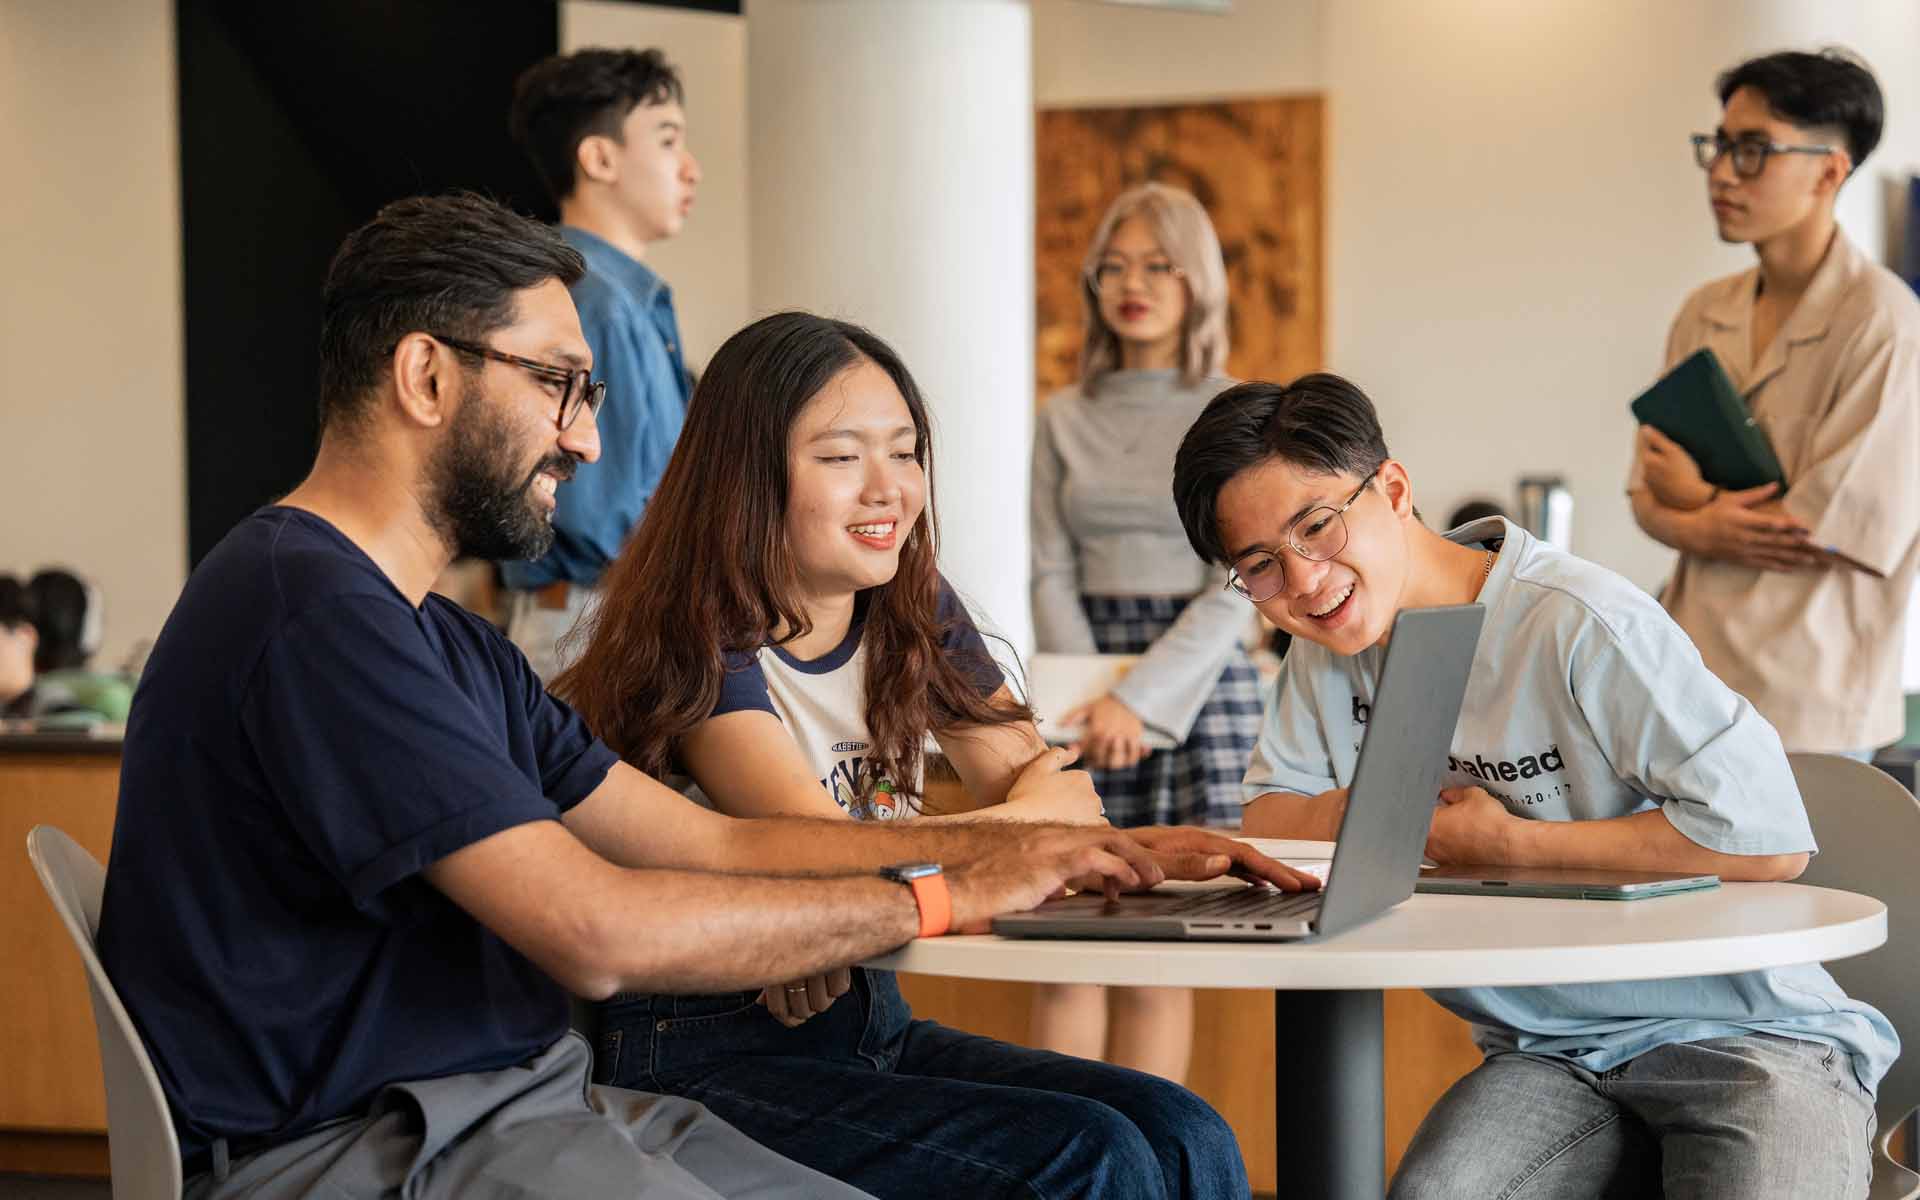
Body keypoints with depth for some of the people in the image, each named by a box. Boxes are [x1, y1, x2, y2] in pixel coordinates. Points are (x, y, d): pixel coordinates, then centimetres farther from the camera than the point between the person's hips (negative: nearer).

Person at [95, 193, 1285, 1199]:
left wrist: (1038, 853, 8)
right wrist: (944, 896, -11)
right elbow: (597, 930, -21)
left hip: (525, 1100, 10)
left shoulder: (449, 643, 19)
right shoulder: (314, 611, -15)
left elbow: (715, 841, 16)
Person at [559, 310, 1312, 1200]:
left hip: (868, 1022, 7)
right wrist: (1032, 816, -15)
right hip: (704, 1057, -7)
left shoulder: (918, 617, 10)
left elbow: (1064, 794, 2)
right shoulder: (699, 648, -12)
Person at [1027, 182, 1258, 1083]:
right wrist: (1090, 698, -11)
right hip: (1082, 670, 2)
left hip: (1199, 680, -2)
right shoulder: (1063, 421, 11)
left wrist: (1139, 699, -15)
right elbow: (1051, 575, 5)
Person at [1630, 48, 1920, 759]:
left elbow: (1860, 528, -15)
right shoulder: (1705, 315, 10)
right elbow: (1649, 493, 13)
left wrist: (1696, 499, -2)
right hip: (1692, 680, 6)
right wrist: (1702, 530, -12)